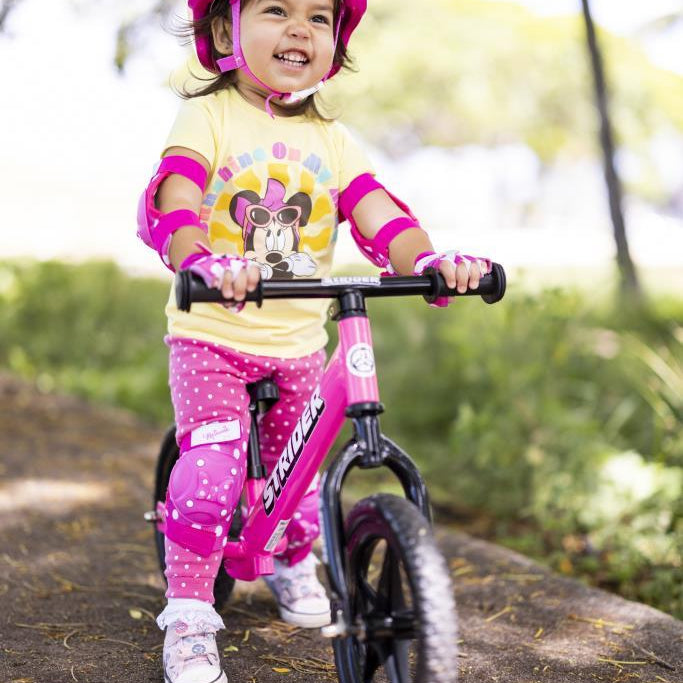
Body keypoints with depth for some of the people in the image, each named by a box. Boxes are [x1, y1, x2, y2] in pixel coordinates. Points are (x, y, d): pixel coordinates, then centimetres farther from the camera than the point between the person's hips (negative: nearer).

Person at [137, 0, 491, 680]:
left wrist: (429, 258, -30)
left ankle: (294, 564, 45)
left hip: (299, 343, 4)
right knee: (210, 471, -14)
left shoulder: (331, 140, 4)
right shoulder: (207, 116, -8)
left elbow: (376, 212, -8)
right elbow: (175, 202, -24)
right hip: (210, 334, -4)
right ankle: (188, 620, 2)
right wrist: (203, 263, -46)